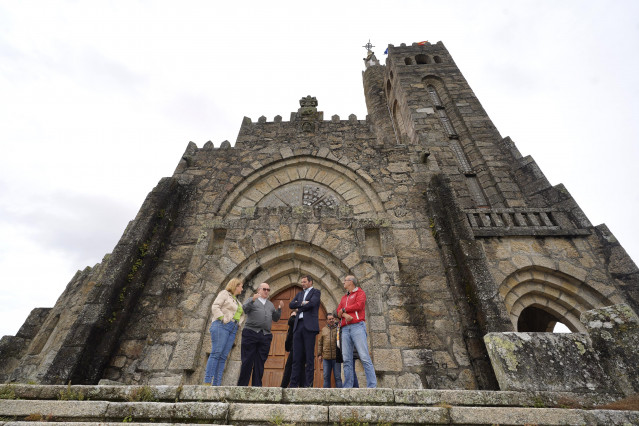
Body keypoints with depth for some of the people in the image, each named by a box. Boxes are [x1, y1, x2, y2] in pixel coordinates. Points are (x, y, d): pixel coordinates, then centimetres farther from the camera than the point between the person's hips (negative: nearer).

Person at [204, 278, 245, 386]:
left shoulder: (237, 301, 27)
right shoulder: (224, 293, 4)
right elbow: (215, 307, -6)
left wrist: (238, 323, 9)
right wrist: (222, 319, -14)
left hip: (233, 330, 7)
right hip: (222, 325, -7)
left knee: (223, 357, 1)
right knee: (216, 353, -12)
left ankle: (216, 384, 1)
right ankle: (207, 382, -10)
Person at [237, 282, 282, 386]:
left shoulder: (270, 304, 24)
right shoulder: (251, 300, 12)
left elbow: (276, 318, 20)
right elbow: (244, 309, -5)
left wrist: (280, 309, 4)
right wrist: (252, 300, -20)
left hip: (266, 336, 4)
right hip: (251, 332, -3)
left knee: (260, 363, 5)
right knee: (247, 361, -1)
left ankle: (257, 386, 13)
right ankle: (242, 385, 11)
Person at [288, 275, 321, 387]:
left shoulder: (316, 292, 5)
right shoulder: (299, 294, 22)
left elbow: (312, 303, -13)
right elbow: (291, 305, 8)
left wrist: (299, 307, 0)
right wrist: (302, 303, -6)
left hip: (309, 326, -5)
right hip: (298, 326, 5)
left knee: (309, 357, -2)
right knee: (297, 357, 5)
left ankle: (309, 384, 5)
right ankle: (294, 384, 11)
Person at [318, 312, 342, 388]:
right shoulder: (323, 329, 12)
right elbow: (320, 343, 15)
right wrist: (319, 354, 9)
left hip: (336, 357, -2)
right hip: (326, 357, 2)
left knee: (337, 376, 2)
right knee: (326, 376, 6)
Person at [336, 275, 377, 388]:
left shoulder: (360, 293, 8)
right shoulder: (344, 297, 26)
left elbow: (359, 305, -9)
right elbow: (338, 311, 14)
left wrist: (344, 309, 0)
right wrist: (344, 314, -9)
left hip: (357, 326, -5)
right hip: (345, 329, 6)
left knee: (364, 357, -9)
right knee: (347, 359, 2)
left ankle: (372, 385, -4)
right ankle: (348, 386, 7)